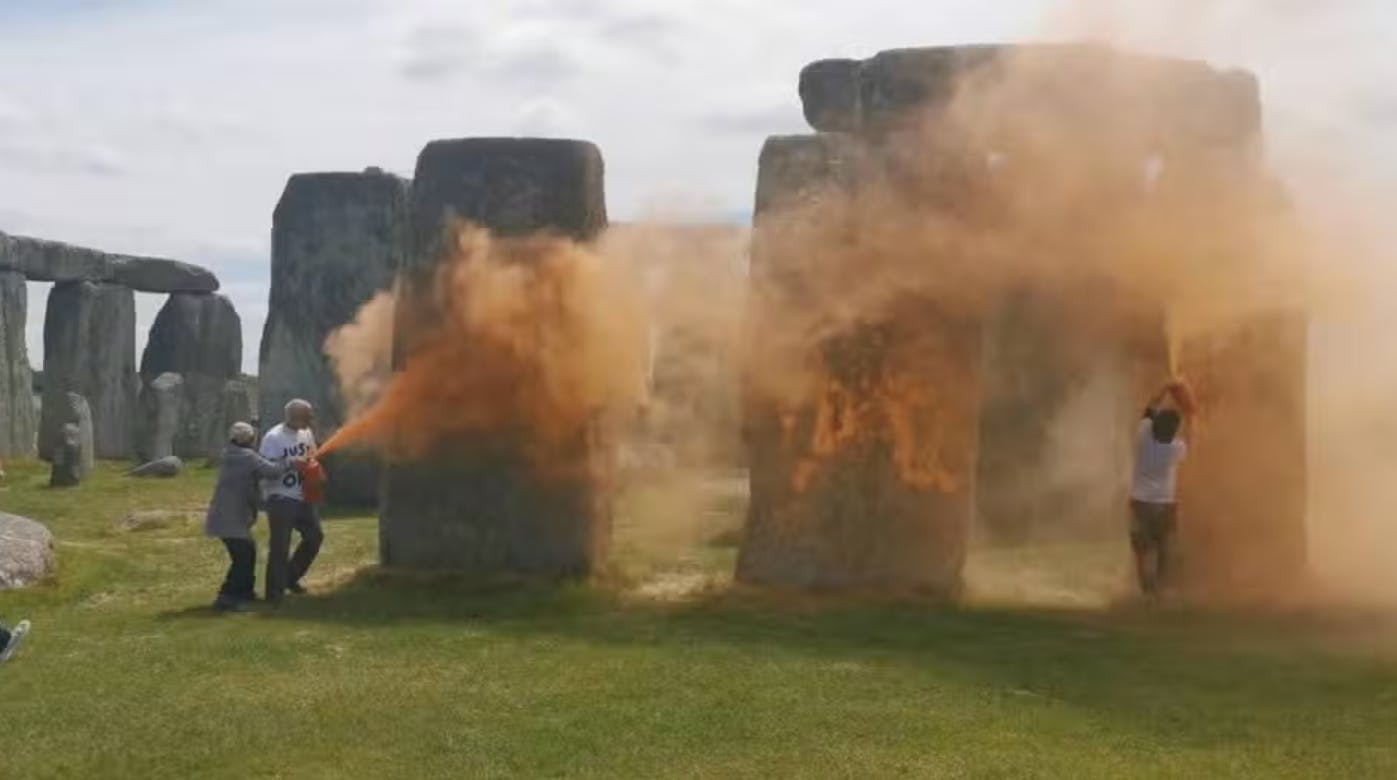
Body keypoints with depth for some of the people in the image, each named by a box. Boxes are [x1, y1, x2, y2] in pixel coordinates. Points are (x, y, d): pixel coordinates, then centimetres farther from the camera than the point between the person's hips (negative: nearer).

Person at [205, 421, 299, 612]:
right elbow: (272, 471, -20)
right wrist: (289, 462, -5)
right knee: (243, 558, -9)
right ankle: (226, 597, -13)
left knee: (247, 552, 22)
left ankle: (244, 591, 32)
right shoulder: (248, 457, -15)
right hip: (231, 518, -10)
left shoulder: (227, 455, 12)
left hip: (225, 515, 10)